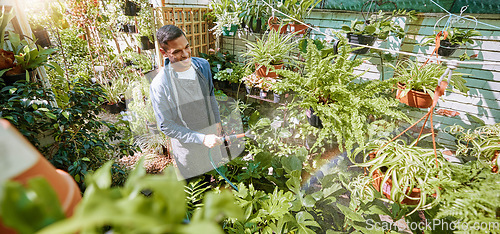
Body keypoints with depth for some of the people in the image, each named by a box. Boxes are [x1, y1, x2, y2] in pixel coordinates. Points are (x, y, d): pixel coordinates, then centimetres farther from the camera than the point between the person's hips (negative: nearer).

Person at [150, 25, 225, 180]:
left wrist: (217, 121, 3)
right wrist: (202, 138, -27)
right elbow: (166, 126, -21)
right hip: (187, 143, -4)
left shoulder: (203, 64, -11)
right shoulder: (159, 85, -28)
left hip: (210, 132, 5)